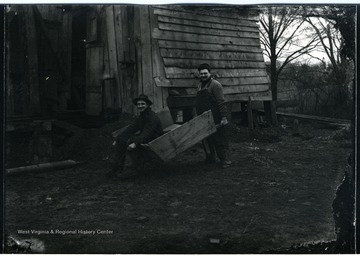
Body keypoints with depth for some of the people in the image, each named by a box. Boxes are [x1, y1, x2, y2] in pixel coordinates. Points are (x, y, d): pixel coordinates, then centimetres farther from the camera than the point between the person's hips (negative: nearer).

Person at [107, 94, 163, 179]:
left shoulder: (152, 117, -18)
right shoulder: (141, 117, 12)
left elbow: (146, 133, -29)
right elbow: (131, 128, 10)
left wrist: (135, 143, -40)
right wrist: (119, 138, 0)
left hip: (153, 140, -9)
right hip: (144, 138, 9)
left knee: (130, 142, -30)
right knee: (121, 139, -5)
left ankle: (137, 166, -20)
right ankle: (119, 165, -3)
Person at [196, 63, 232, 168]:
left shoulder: (215, 85, -9)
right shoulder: (200, 85, 16)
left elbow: (221, 102, -15)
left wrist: (224, 117, -20)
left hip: (214, 118, -8)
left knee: (219, 139, -6)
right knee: (206, 139, 14)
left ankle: (225, 161, -1)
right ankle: (210, 158, 28)